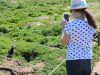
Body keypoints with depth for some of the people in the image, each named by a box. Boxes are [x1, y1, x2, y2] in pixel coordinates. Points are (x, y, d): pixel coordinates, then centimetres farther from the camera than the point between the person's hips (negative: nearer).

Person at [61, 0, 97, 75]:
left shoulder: (70, 25, -15)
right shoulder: (92, 25, 1)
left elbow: (64, 43, -2)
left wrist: (63, 27, 11)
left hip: (73, 60, -5)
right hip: (87, 60, 5)